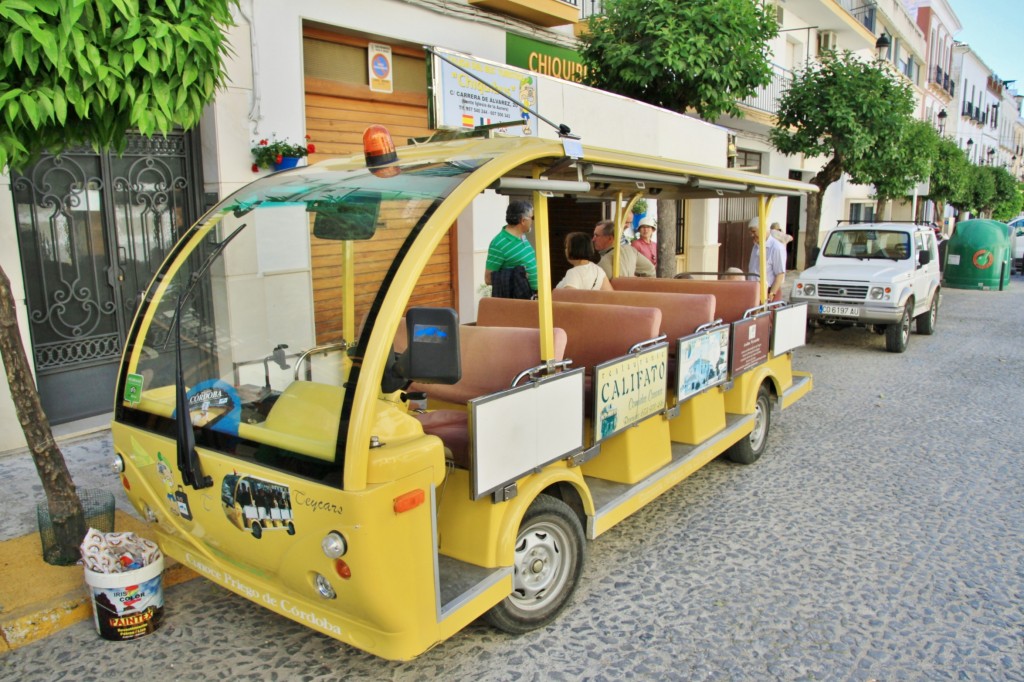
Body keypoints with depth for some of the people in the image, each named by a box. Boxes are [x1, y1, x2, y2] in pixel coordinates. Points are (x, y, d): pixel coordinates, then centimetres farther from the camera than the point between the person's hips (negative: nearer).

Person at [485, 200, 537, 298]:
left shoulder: (522, 237, 9)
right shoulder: (499, 244, -16)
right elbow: (488, 279, -13)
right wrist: (519, 275, -20)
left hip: (532, 296, 8)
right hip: (515, 299, -8)